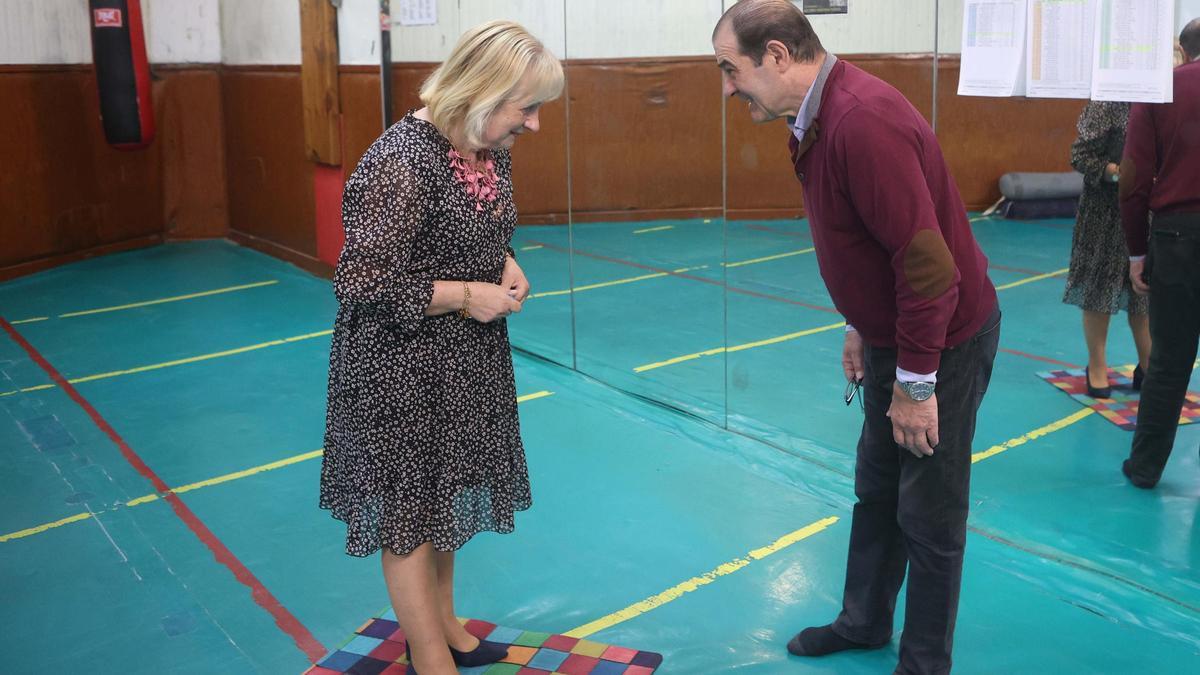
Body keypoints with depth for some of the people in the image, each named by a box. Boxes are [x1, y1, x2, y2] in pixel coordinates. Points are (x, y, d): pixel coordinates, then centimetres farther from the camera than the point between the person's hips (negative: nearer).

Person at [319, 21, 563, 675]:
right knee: (408, 510, 7)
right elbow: (362, 285, -26)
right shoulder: (400, 162, -26)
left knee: (444, 495, 21)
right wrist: (462, 295, -21)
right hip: (402, 370, -8)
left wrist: (508, 266, -2)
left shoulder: (492, 149, 1)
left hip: (467, 361, 8)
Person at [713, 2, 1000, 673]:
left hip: (945, 340, -9)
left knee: (929, 516, 6)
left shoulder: (863, 121, -29)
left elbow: (928, 263, -29)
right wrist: (861, 329, 17)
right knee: (876, 491, 21)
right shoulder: (818, 118, 2)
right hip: (892, 334, 9)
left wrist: (916, 383, -22)